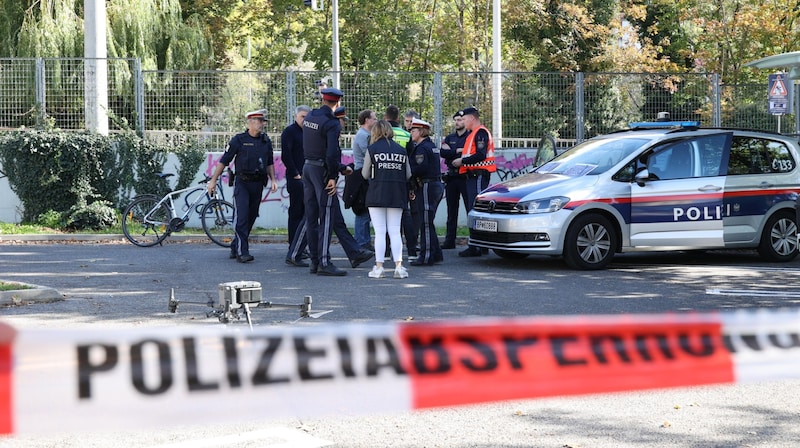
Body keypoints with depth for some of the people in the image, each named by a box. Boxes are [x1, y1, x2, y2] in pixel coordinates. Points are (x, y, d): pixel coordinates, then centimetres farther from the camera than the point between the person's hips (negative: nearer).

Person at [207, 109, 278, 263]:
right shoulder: (239, 140, -3)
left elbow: (269, 163, 22)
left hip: (258, 184, 5)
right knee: (241, 217, -13)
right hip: (242, 182, -5)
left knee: (251, 217, 7)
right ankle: (242, 252, -16)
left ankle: (235, 248, 19)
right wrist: (213, 180, -3)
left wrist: (273, 180, 10)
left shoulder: (266, 141, 11)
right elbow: (223, 161, -1)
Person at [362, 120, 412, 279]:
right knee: (395, 231, 5)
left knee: (380, 232, 0)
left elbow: (365, 174, 1)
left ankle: (378, 267, -1)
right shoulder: (401, 150, 7)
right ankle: (398, 267, -1)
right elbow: (408, 175, 8)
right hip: (397, 195, 3)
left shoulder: (372, 149, -2)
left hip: (377, 194, -2)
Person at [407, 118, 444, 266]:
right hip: (436, 185, 10)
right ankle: (436, 254, 19)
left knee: (426, 224, -6)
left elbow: (421, 168, -23)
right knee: (428, 223, 15)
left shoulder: (421, 148, -13)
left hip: (426, 187, -10)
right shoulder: (431, 145, 17)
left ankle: (426, 257, -4)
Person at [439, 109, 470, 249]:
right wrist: (458, 151, -10)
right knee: (451, 210, 8)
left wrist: (450, 152, -6)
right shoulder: (449, 138, 17)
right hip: (451, 177, 6)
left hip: (465, 176, -5)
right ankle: (449, 240, 11)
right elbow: (442, 153, 2)